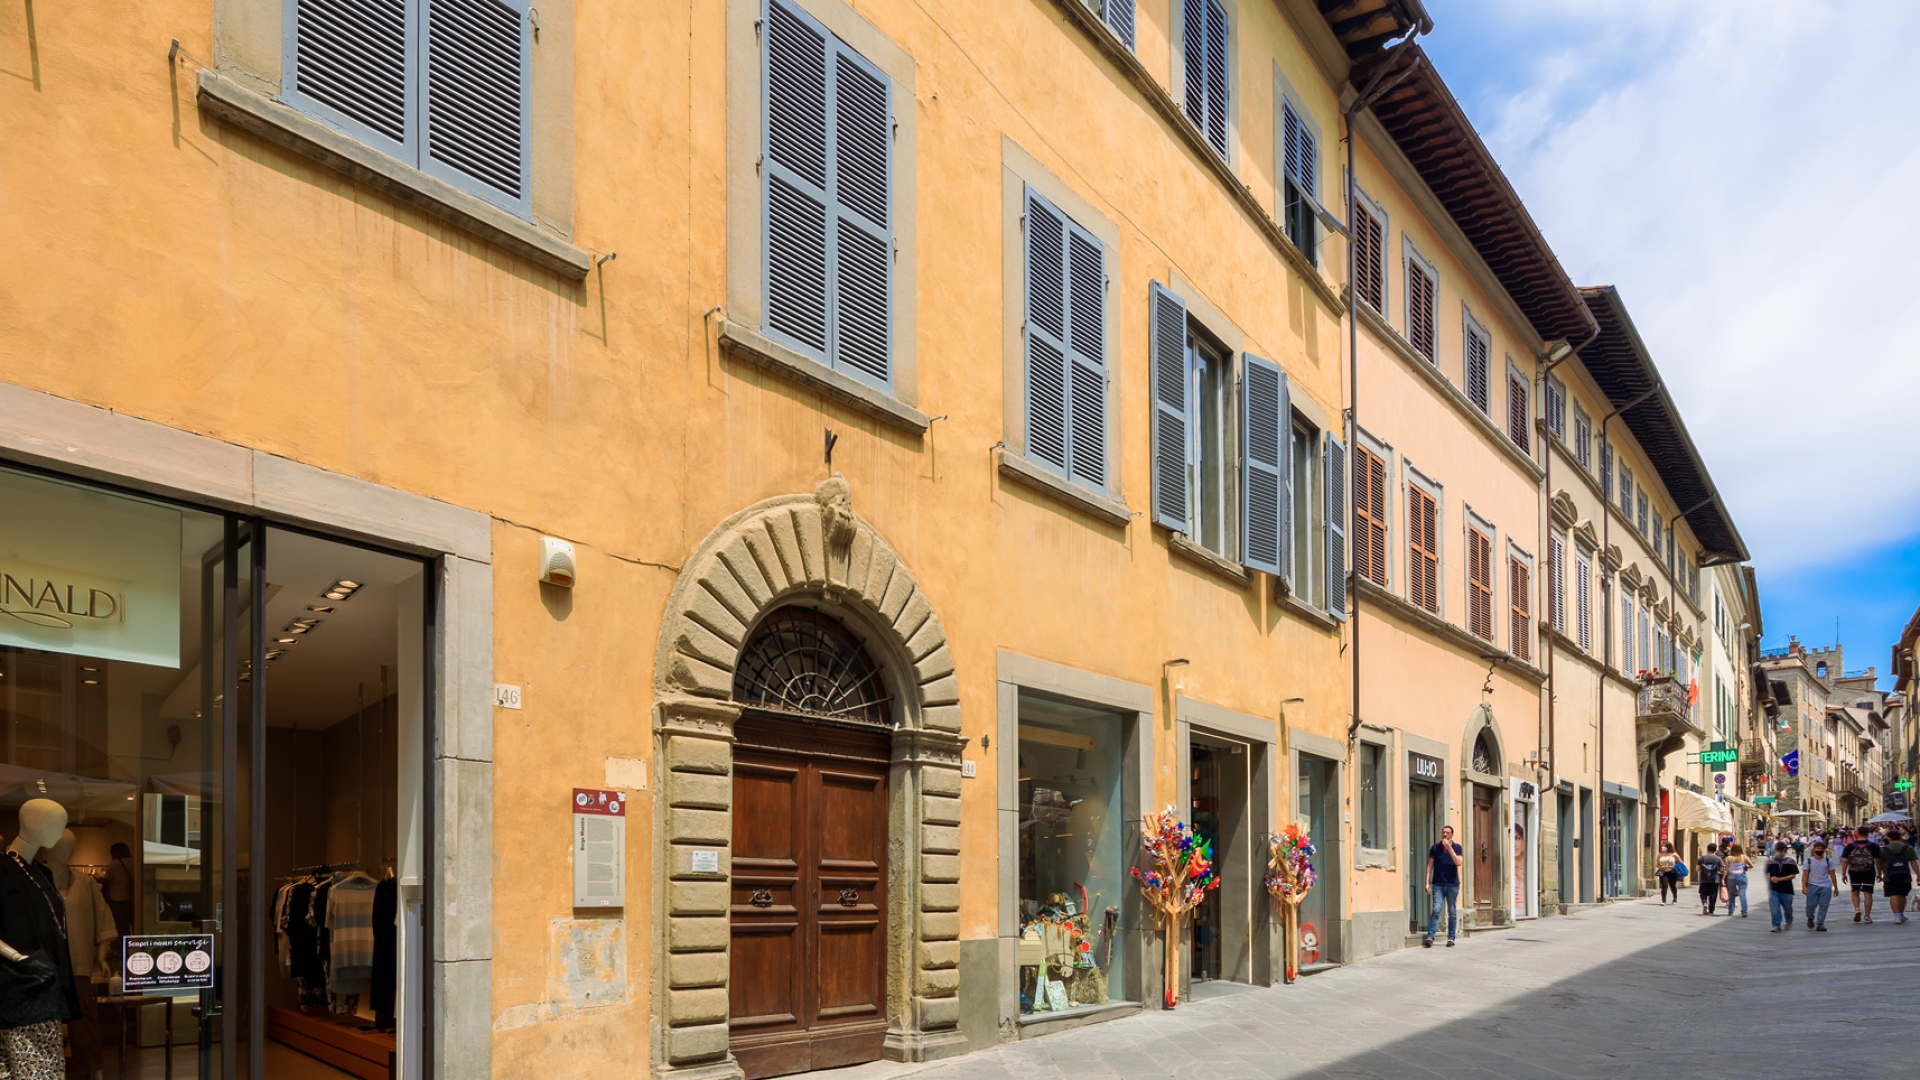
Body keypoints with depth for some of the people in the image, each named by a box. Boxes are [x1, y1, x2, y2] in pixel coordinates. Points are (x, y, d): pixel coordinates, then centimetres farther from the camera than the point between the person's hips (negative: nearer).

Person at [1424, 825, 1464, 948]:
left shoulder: (1457, 847, 3)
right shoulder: (1435, 847, 5)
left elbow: (1459, 862, -13)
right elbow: (1430, 865, 6)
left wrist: (1449, 847, -18)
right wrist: (1427, 882, -1)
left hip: (1452, 884, 1)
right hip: (1438, 884, 0)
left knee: (1452, 912, 5)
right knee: (1436, 910, -10)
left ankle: (1451, 938, 13)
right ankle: (1430, 937, -13)